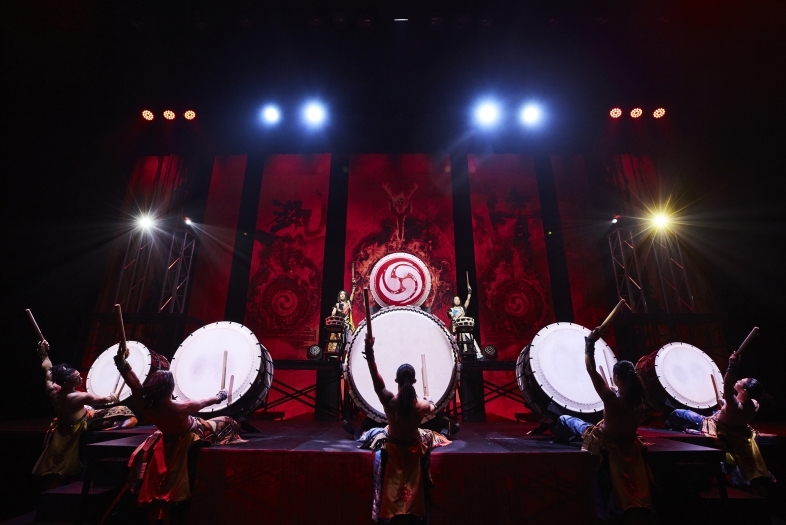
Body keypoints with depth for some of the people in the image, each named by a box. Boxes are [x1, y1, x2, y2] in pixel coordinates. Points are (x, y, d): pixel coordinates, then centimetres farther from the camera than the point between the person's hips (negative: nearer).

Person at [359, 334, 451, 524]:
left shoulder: (388, 401, -33)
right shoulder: (422, 405, -27)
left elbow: (376, 378, -39)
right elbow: (432, 409, -3)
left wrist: (369, 353, -46)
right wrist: (430, 402, 20)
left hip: (391, 445, 0)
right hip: (413, 446, 0)